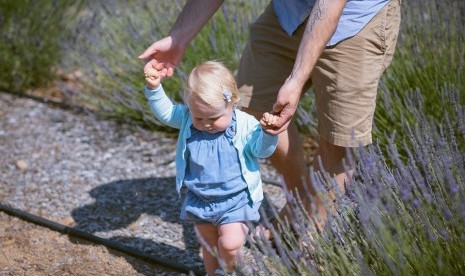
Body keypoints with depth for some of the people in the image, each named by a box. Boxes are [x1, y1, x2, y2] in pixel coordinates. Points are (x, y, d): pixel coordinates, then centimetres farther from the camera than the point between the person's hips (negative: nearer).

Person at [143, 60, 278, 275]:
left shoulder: (244, 125, -16)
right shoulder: (187, 118, -6)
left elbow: (260, 149, -17)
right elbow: (165, 111, 6)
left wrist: (268, 133, -37)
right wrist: (154, 89, -7)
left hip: (235, 200, -4)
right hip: (200, 200, 4)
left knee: (230, 244, -14)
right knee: (208, 244, 18)